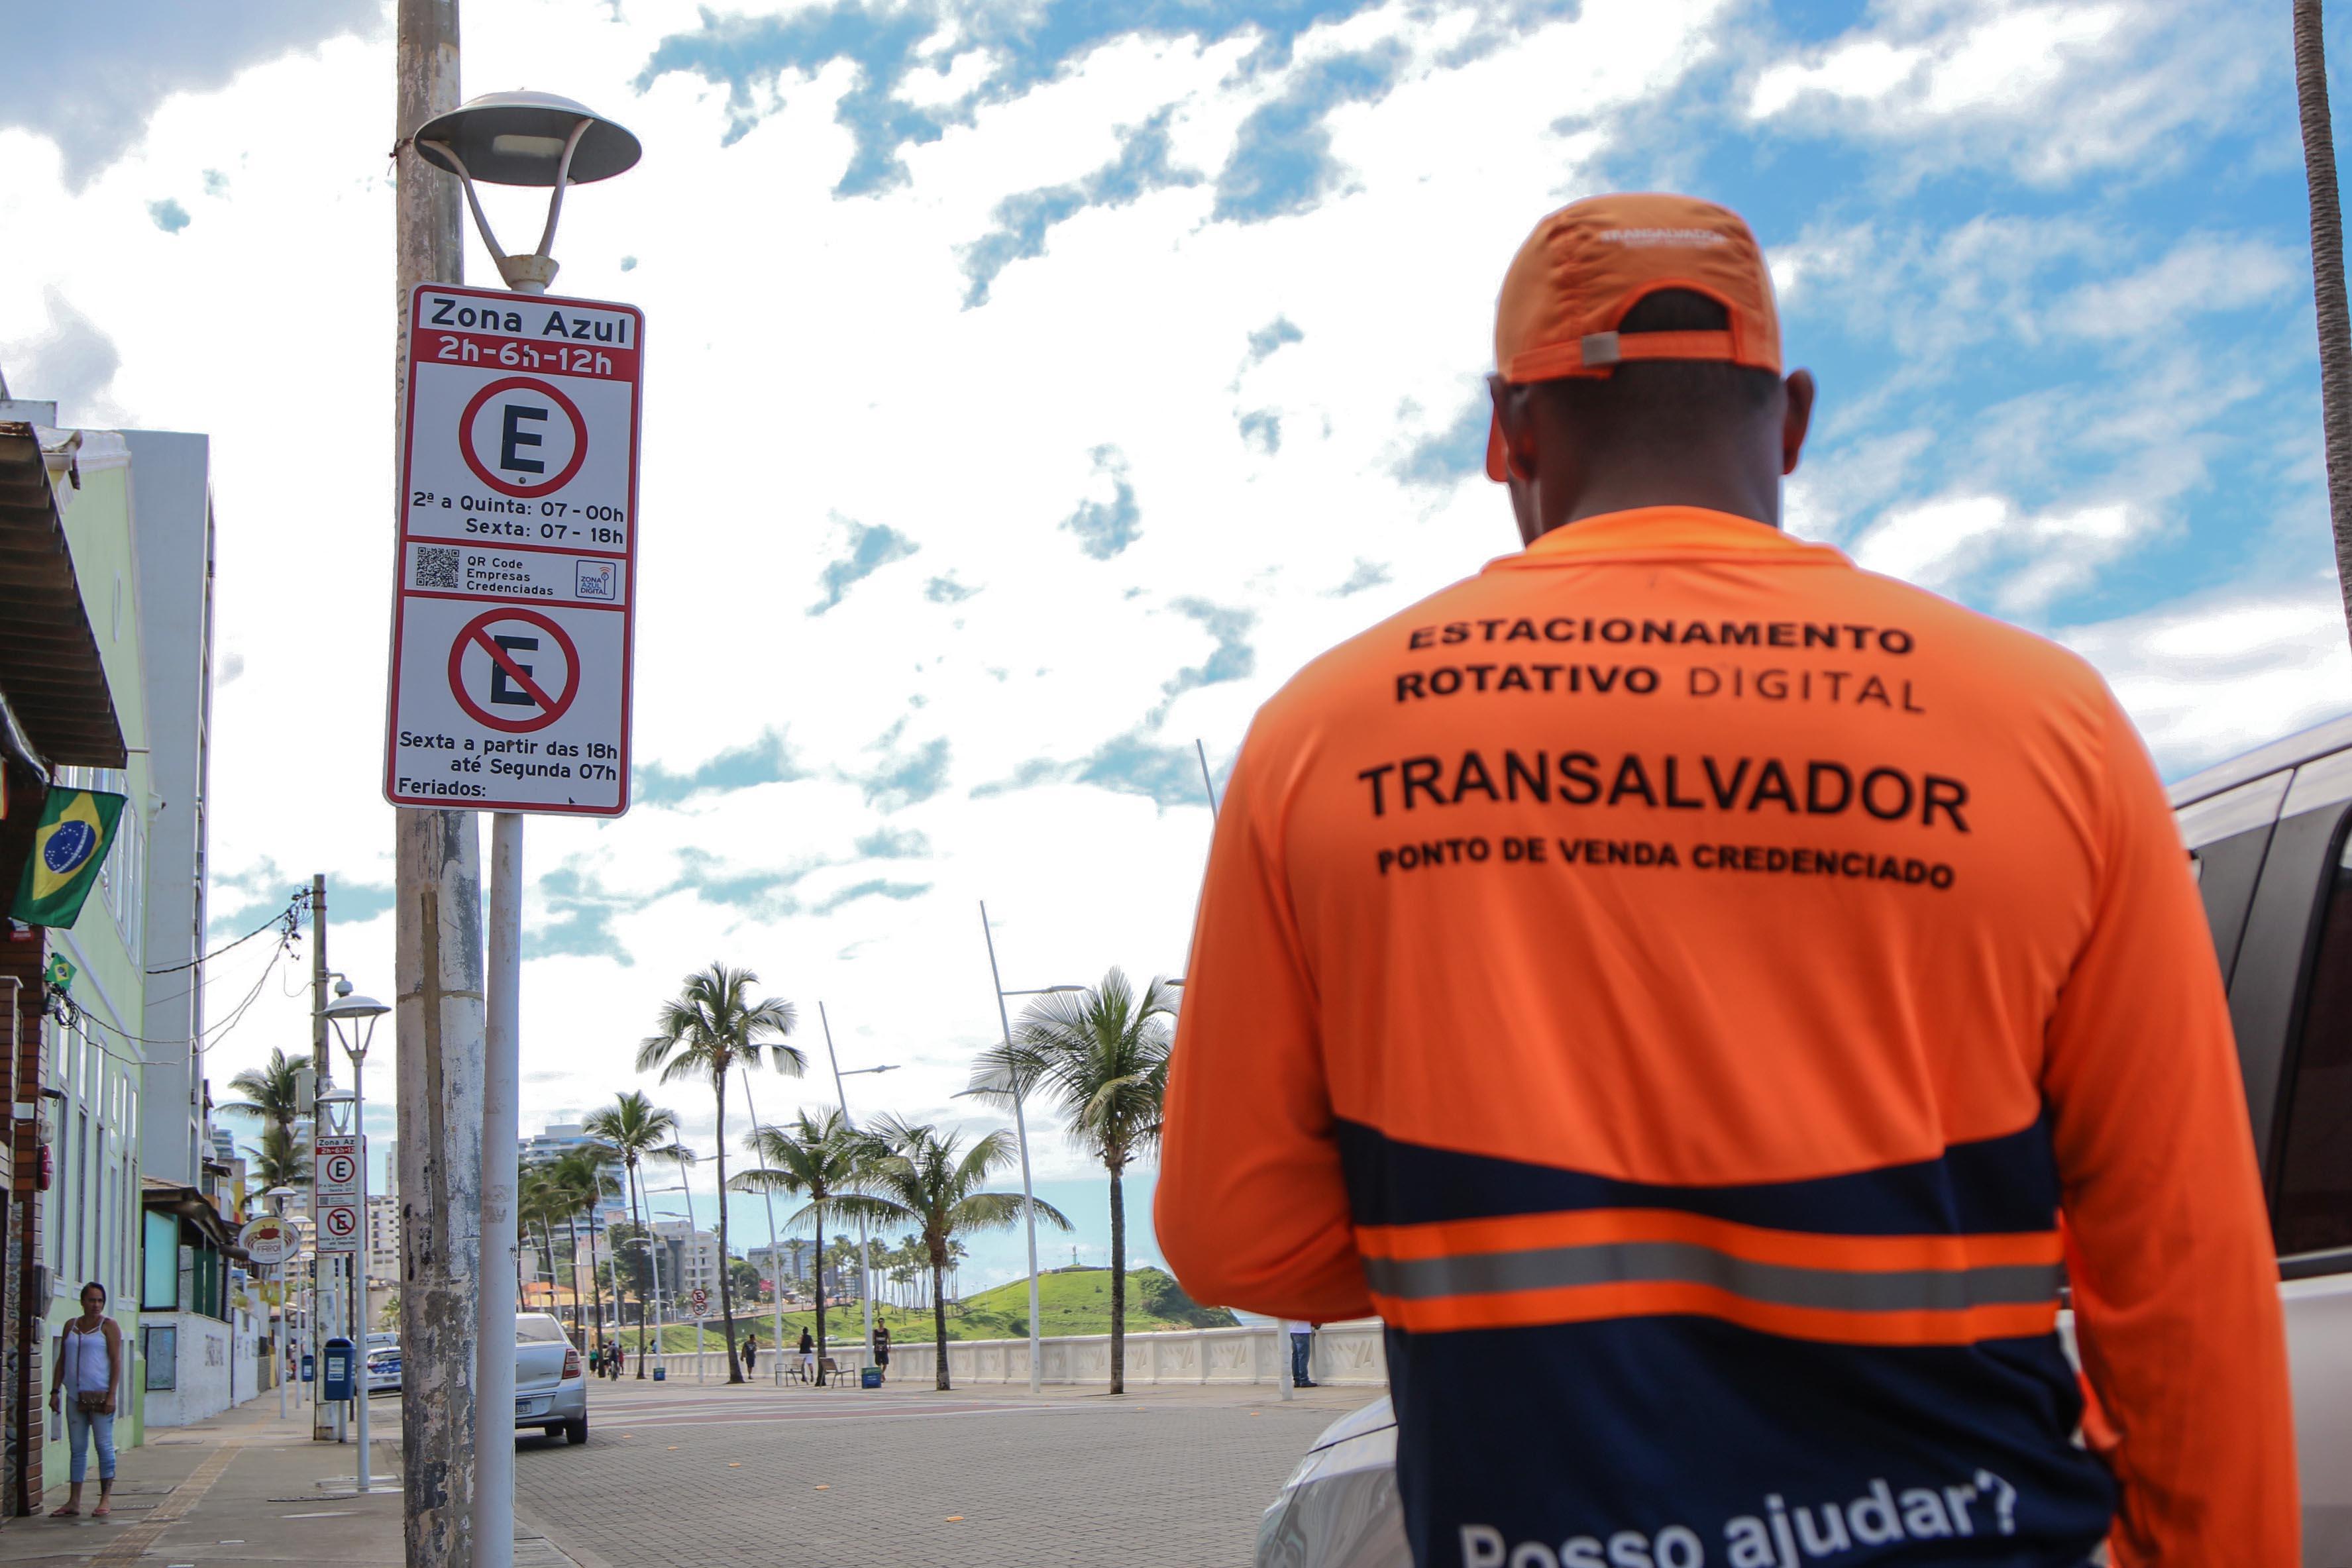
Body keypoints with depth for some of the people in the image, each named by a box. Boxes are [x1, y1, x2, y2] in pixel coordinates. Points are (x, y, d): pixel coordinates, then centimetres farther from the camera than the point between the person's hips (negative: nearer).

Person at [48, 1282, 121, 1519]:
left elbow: (116, 1361, -6)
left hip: (100, 1395, -5)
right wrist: (55, 1391, 7)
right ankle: (74, 1502, 8)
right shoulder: (71, 1326, 14)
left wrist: (111, 1395, -14)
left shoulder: (109, 1326, -1)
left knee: (104, 1446, -3)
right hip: (75, 1396, 5)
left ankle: (105, 1499, 0)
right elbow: (61, 1361, 16)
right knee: (77, 1449, 6)